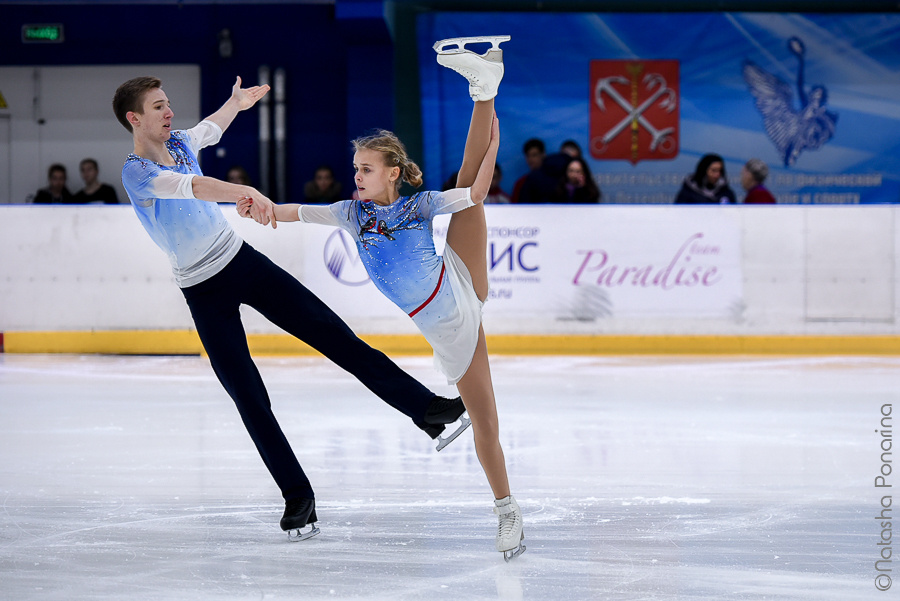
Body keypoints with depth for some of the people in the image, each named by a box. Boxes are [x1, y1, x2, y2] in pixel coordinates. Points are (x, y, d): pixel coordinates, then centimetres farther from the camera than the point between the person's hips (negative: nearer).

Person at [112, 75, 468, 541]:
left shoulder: (178, 144, 4)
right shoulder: (137, 174, -20)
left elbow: (210, 129, 29)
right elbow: (187, 186, -40)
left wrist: (236, 102, 47)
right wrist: (244, 192, -56)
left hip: (244, 260, 5)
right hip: (204, 292, -5)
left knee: (335, 336, -2)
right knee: (249, 398, -6)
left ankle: (426, 408, -1)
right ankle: (297, 497, 3)